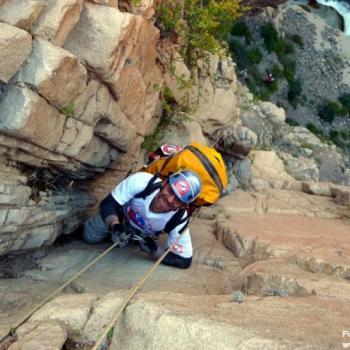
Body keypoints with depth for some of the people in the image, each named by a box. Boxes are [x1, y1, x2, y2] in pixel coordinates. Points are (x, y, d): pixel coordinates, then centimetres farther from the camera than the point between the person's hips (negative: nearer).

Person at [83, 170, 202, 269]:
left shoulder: (178, 221, -42)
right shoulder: (141, 181, -45)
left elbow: (184, 260, -32)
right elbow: (108, 203, -33)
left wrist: (154, 250, -43)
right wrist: (115, 225, -52)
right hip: (123, 212, 1)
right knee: (90, 236, 16)